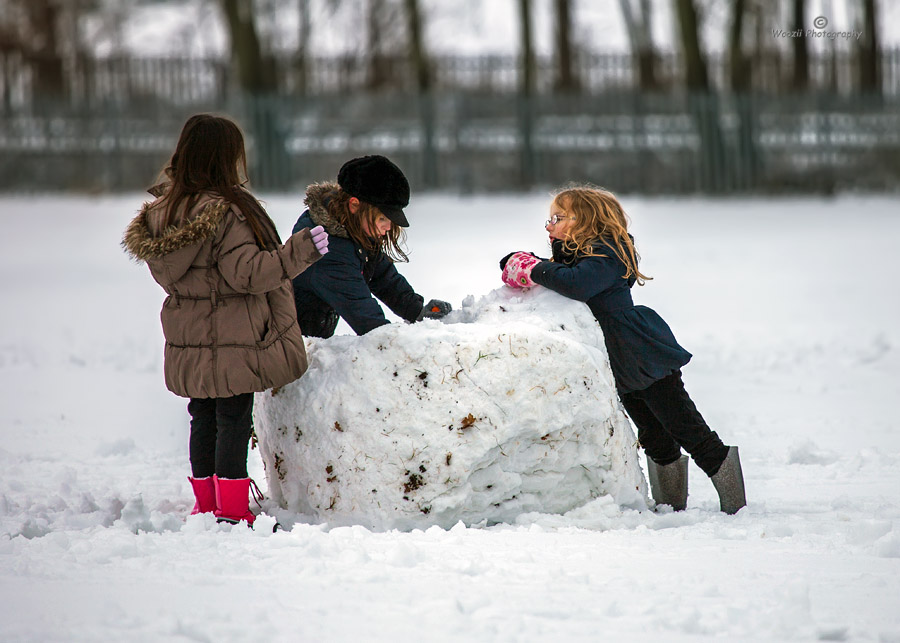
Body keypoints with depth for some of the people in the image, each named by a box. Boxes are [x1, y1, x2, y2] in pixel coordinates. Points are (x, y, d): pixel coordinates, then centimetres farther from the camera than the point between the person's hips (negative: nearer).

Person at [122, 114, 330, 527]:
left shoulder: (161, 212, 3)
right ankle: (233, 512, 3)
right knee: (233, 422, 0)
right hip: (232, 344, -7)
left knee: (204, 420, 16)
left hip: (189, 345, 7)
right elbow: (247, 272, -24)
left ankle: (207, 507, 23)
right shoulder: (224, 214, -22)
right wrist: (302, 250, -21)